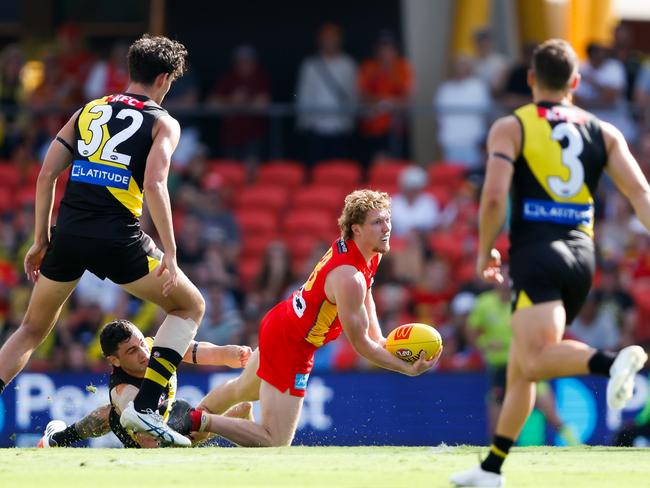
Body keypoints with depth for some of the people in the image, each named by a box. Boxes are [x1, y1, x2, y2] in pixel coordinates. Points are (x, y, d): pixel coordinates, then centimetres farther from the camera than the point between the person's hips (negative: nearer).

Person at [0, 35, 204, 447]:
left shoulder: (88, 111, 18)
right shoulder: (162, 123, 5)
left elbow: (47, 174, 13)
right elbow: (154, 185, -11)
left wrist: (41, 240, 19)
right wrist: (169, 254, -11)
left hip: (68, 232, 4)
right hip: (118, 238, -4)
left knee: (33, 329, 21)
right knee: (190, 306, 14)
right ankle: (145, 407, 1)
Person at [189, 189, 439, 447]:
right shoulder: (350, 278, -33)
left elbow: (366, 299, 16)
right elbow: (359, 343, -24)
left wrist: (380, 340, 6)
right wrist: (410, 369, -19)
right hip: (290, 348, -10)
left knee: (242, 390, 37)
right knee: (276, 443, -9)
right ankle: (200, 421, -4)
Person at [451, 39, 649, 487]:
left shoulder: (510, 127, 3)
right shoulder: (603, 132, 14)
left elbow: (494, 197, -10)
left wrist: (485, 253, 4)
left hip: (536, 253, -6)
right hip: (582, 255, 6)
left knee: (536, 359, -24)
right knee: (520, 368, 17)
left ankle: (613, 362, -50)